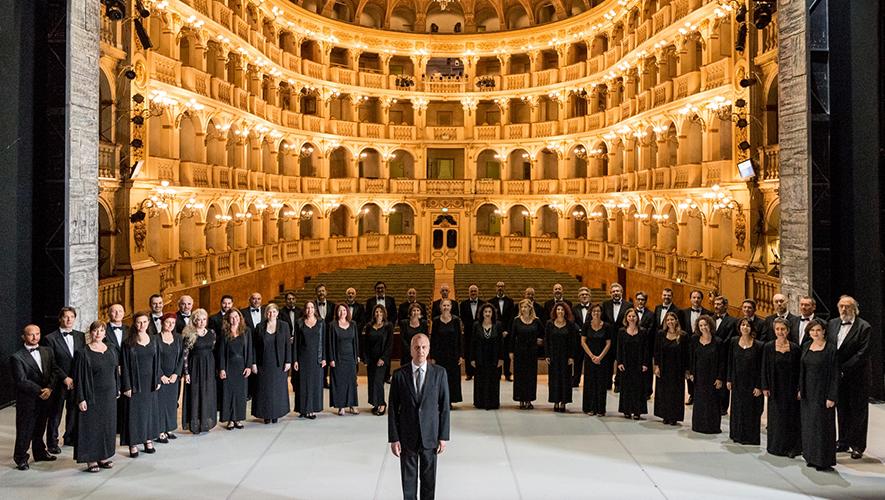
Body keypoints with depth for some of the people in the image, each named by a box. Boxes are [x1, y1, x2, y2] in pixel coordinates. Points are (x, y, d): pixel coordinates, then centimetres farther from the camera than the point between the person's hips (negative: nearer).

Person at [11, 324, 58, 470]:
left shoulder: (47, 351, 7)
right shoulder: (17, 357, -10)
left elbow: (54, 371, 4)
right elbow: (21, 381, -14)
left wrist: (49, 388, -12)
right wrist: (39, 391, -17)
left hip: (45, 398, 5)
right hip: (27, 400, -5)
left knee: (40, 428, 18)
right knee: (25, 430, 3)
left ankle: (40, 452, 33)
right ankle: (21, 458, 17)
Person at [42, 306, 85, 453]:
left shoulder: (80, 336, 7)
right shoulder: (50, 339, -6)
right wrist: (65, 378, -14)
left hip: (77, 381, 4)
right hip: (59, 382, -4)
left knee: (73, 411, 12)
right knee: (55, 414, 6)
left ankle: (70, 438, 27)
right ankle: (52, 442, 17)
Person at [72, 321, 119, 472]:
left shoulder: (111, 351, 7)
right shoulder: (83, 353, -9)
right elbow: (79, 377, -10)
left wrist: (117, 391, 9)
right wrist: (81, 399, -13)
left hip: (109, 396, 5)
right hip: (91, 396, -5)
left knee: (107, 425, 9)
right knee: (91, 426, 0)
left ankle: (103, 456, 20)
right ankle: (90, 459, 9)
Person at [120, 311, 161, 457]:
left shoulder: (154, 340, 5)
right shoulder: (128, 343, -6)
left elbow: (157, 361, 8)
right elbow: (125, 365, -7)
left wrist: (157, 380, 3)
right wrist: (126, 386, -10)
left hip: (150, 381, 4)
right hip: (134, 381, -3)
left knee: (150, 409, 9)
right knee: (134, 412, 0)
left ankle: (148, 439, 20)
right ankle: (133, 444, 7)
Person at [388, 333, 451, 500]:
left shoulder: (439, 373, -3)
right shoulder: (400, 374, -4)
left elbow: (444, 406, -1)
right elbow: (393, 408, -2)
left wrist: (443, 436, -3)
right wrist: (393, 438, -5)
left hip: (430, 436, 0)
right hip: (407, 436, 0)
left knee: (429, 478, 11)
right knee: (408, 479, 10)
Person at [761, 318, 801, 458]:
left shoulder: (795, 348, -1)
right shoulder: (768, 347, -1)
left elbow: (799, 370, 1)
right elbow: (765, 368, 0)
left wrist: (799, 389, -4)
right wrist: (765, 387, -4)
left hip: (791, 388, 0)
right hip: (775, 388, 0)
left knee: (791, 417, 3)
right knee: (776, 418, 6)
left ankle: (791, 447, 12)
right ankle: (776, 446, 17)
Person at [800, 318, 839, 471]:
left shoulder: (831, 349, -11)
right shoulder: (807, 347, 7)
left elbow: (835, 375, -12)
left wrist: (832, 397, -15)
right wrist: (800, 389, 11)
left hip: (822, 392, -6)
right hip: (807, 392, 6)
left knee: (822, 424, -2)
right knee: (808, 424, 10)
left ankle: (823, 460, 7)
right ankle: (811, 457, 21)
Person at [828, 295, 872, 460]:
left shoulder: (864, 327, -10)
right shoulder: (832, 324, 6)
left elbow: (862, 353, -16)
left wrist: (843, 368, -19)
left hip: (857, 377, -5)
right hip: (839, 376, 5)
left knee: (858, 412, 4)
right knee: (842, 410, 13)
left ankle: (857, 446, 12)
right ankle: (843, 442, 23)